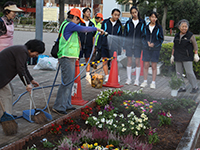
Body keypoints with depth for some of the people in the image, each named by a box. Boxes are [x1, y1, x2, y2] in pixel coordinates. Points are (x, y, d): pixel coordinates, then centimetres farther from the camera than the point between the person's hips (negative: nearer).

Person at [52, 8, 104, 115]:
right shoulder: (69, 25, -10)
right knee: (67, 82, -12)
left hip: (70, 58, 11)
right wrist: (96, 29, -8)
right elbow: (83, 29, -21)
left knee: (69, 82, 14)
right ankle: (58, 107, -10)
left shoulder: (66, 24, 22)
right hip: (67, 58, -11)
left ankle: (66, 104, 21)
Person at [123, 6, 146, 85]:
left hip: (138, 45, -1)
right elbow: (125, 34, 9)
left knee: (137, 62, 1)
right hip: (129, 44, 1)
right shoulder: (128, 23, 7)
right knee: (129, 61, 4)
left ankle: (137, 80, 8)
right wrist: (124, 46, 3)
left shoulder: (142, 22, 4)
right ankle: (129, 79, 12)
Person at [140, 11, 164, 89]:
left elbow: (161, 39, 2)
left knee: (154, 66, 1)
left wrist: (154, 44, -12)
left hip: (155, 48, -2)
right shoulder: (146, 27, 7)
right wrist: (147, 42, -5)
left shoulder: (159, 27, 0)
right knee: (146, 65, 2)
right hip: (146, 48, 2)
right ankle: (145, 81, 11)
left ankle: (153, 82, 8)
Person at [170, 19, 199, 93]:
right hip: (178, 58, 5)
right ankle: (182, 87, 12)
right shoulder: (177, 36, 7)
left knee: (189, 72, -6)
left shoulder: (190, 35, -6)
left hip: (187, 58, -5)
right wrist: (172, 56, 10)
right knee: (179, 73, 3)